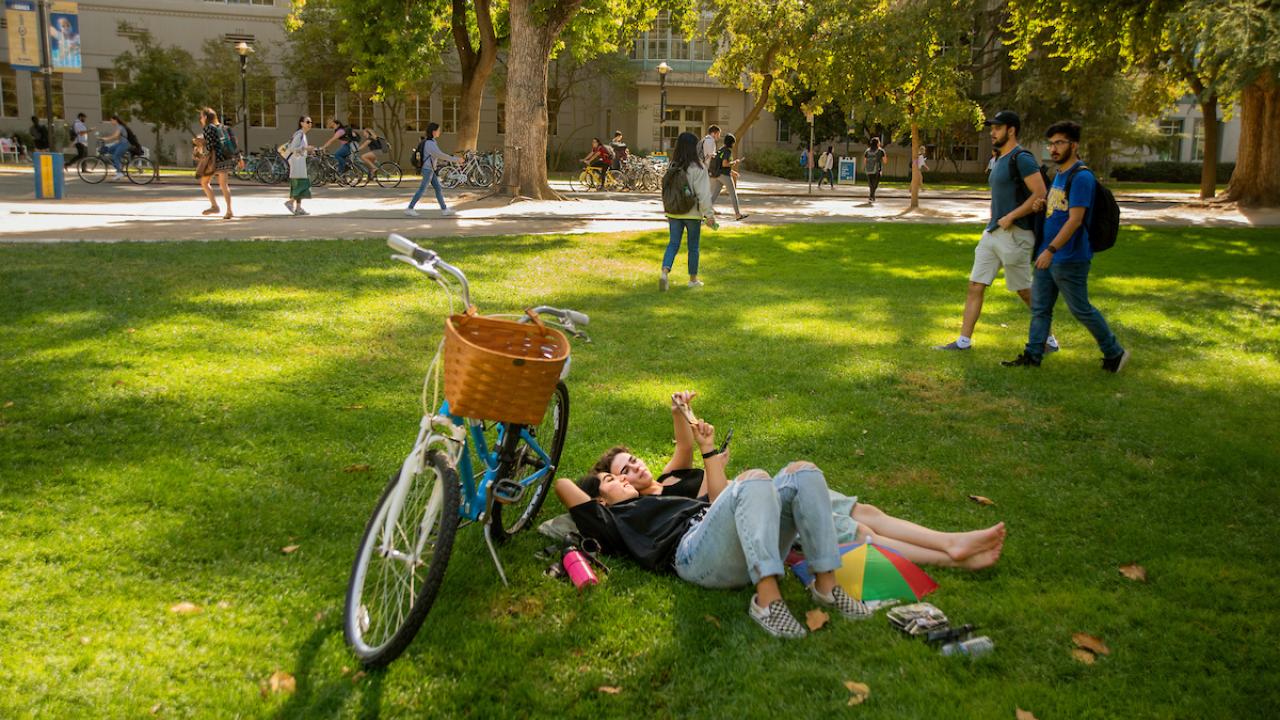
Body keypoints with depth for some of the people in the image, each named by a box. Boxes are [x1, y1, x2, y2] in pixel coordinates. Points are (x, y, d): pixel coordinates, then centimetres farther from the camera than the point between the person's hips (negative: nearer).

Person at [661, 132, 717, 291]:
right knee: (693, 246, 10)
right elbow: (703, 194, -14)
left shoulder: (671, 167, 2)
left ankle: (664, 272, -13)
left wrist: (668, 213, 17)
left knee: (673, 243, 8)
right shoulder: (697, 169, -14)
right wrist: (709, 214, -8)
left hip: (674, 213, 4)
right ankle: (693, 279, 21)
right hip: (692, 213, -4)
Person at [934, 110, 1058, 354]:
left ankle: (1050, 340, 17)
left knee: (1025, 291, 2)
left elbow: (1040, 194, -20)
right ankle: (964, 341, 9)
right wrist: (994, 220, 16)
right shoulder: (1000, 160, 16)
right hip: (992, 233, 9)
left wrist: (1010, 218, -20)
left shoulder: (1021, 158, -13)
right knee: (975, 286, 5)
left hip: (1014, 234, -9)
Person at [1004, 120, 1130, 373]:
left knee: (1081, 310, 1)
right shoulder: (1059, 174, 13)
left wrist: (1051, 250, -26)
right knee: (1039, 307, 10)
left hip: (1069, 259, -9)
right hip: (1048, 256, 9)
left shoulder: (1081, 177, -16)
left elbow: (1075, 220, -22)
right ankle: (1033, 356, 17)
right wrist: (1042, 207, 3)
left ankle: (1115, 353, 16)